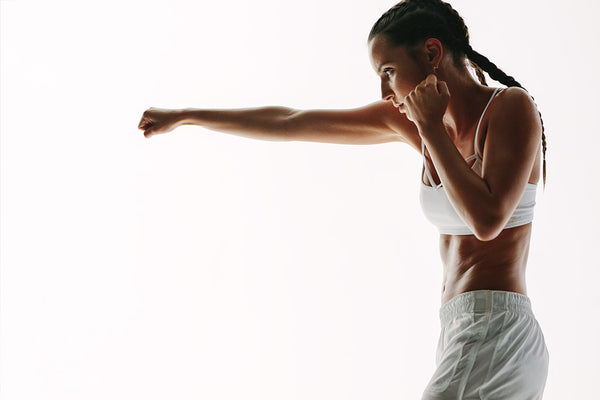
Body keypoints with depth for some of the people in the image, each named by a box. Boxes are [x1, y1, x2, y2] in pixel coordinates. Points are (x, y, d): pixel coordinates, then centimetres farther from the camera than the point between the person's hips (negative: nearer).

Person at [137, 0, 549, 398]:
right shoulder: (409, 118, 11)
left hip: (491, 330, -7)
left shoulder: (511, 105, -6)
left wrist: (430, 129, -11)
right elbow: (288, 123, 16)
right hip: (465, 332, 7)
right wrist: (184, 117, 21)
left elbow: (487, 218, -20)